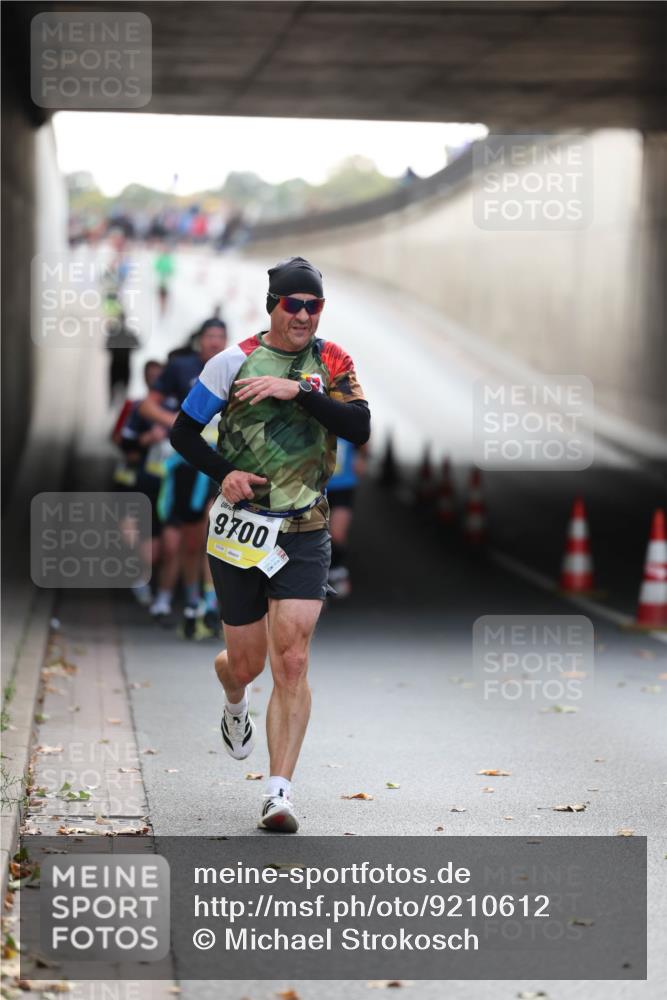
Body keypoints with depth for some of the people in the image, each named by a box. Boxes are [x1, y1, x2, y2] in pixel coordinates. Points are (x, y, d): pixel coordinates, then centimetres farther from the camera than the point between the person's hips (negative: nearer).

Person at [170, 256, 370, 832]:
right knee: (246, 663, 8)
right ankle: (235, 705, 47)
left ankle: (279, 793, -10)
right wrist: (224, 473, -11)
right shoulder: (234, 362, 0)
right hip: (239, 526, 0)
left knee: (291, 662, -12)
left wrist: (297, 390, -20)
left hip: (305, 533, 0)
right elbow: (183, 433, 6)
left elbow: (359, 428, -11)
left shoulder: (332, 362, 4)